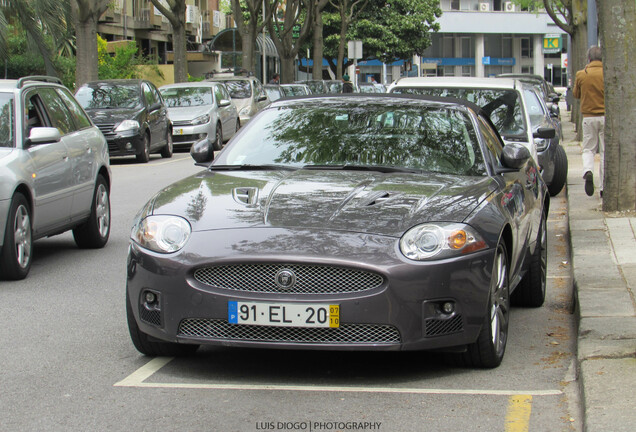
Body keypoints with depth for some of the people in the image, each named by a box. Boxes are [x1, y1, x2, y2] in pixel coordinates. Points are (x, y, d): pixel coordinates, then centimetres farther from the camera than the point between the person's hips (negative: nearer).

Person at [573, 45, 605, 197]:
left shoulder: (581, 75, -4)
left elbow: (576, 94, 10)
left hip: (589, 117, 1)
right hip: (606, 116, -1)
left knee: (588, 149, 13)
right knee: (605, 152, 6)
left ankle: (588, 171, -18)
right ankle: (603, 187, 5)